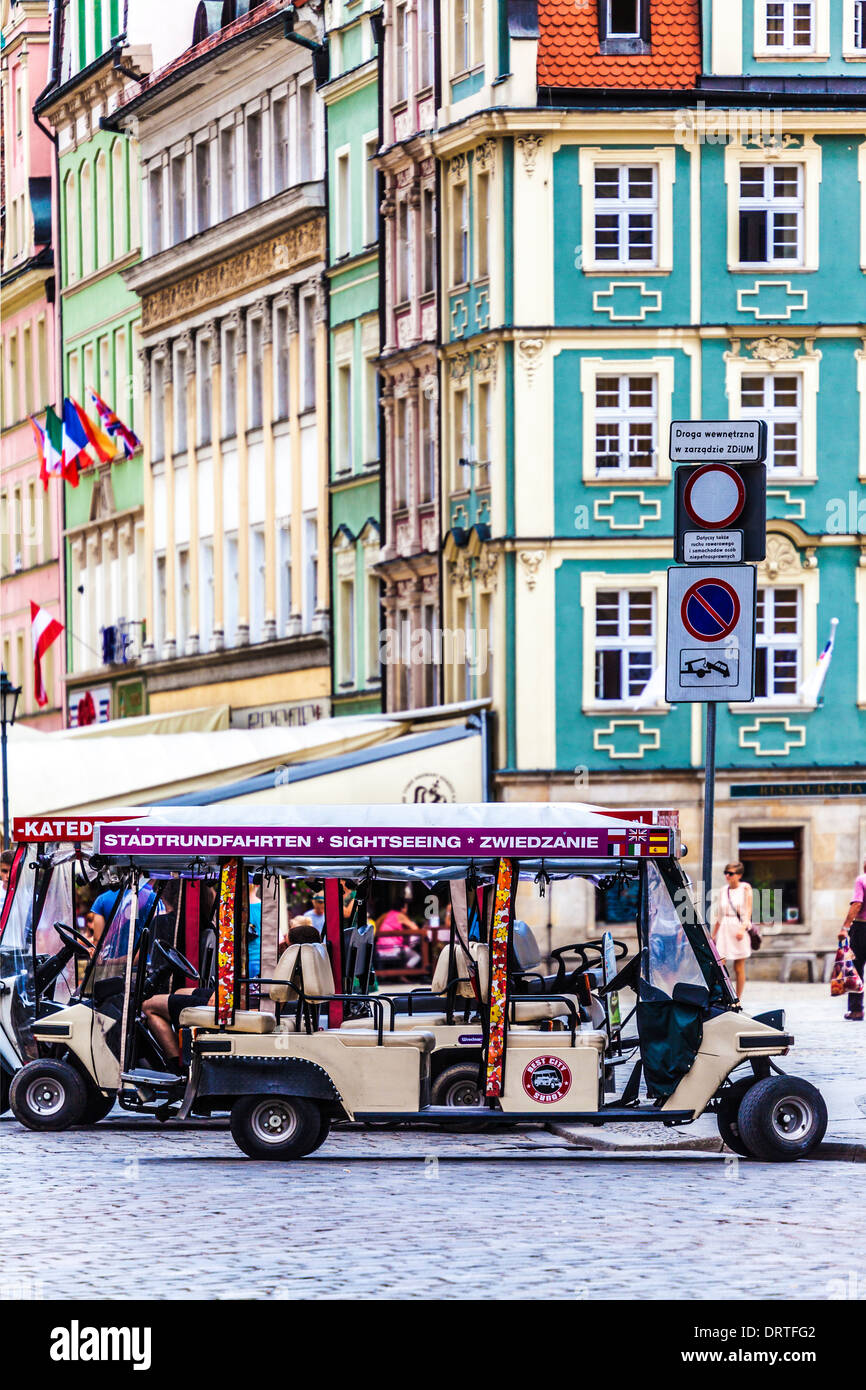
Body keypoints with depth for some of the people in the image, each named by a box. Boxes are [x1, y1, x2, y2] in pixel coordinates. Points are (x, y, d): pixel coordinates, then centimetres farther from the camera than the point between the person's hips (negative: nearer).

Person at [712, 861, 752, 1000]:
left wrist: (742, 928, -21)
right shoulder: (724, 890, 12)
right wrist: (713, 934, 18)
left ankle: (737, 999, 11)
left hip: (739, 928, -4)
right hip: (724, 929, 4)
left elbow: (748, 911, -7)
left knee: (739, 968, 2)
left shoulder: (745, 888, 0)